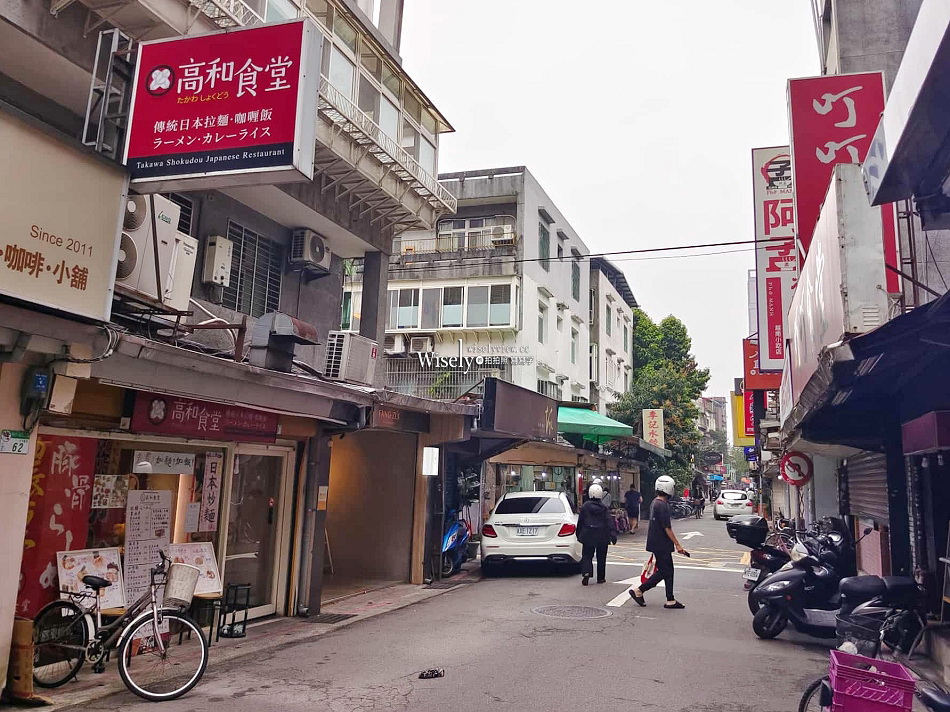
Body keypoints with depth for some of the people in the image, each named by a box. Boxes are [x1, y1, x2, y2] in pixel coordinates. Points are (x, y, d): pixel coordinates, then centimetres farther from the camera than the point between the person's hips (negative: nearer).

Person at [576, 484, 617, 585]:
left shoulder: (585, 506, -5)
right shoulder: (604, 508, -3)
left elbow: (580, 522, 1)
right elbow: (610, 522, -9)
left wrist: (579, 535, 11)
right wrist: (613, 535, -10)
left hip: (588, 536, -1)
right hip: (602, 537, 1)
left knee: (587, 556, 4)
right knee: (601, 558, 13)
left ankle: (586, 572, -19)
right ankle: (601, 578, 18)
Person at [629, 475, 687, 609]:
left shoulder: (655, 503, 12)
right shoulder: (662, 505, -20)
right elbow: (667, 528, -21)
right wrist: (677, 544, -15)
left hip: (656, 543, 10)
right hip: (661, 545, -10)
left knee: (668, 571, 12)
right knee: (664, 572, -2)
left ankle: (670, 600, 15)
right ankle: (638, 591, 2)